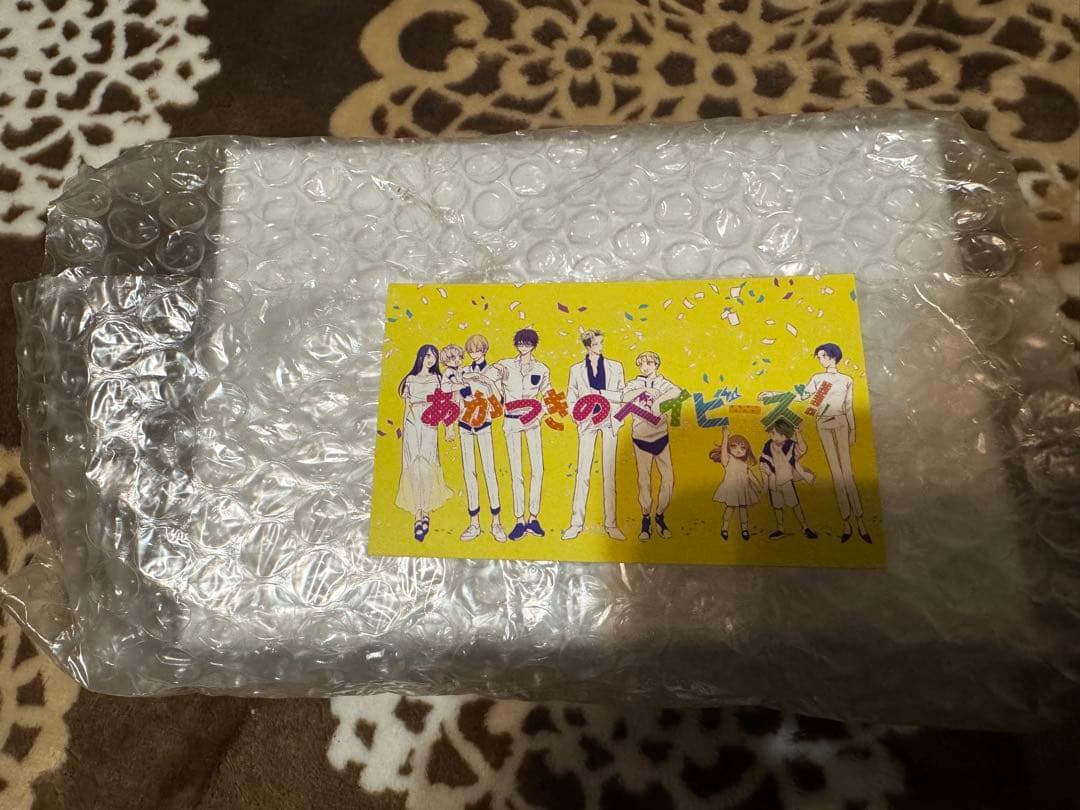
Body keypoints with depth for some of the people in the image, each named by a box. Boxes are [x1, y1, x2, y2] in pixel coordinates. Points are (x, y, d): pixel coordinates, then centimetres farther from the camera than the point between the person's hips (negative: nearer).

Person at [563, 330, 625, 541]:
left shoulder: (615, 367, 7)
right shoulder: (576, 369, 8)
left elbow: (622, 395, 3)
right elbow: (571, 398, 9)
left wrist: (599, 393, -10)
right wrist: (578, 417, -5)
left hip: (609, 421, 0)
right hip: (587, 422, 0)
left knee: (609, 473, 2)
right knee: (583, 472, -2)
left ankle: (610, 524, 7)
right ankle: (576, 523, 5)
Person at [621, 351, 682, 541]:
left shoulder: (661, 383, 3)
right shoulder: (635, 383, 4)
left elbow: (677, 391, -19)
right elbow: (624, 397, -18)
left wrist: (658, 400, -27)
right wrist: (645, 389, -17)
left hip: (661, 437, 1)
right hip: (641, 439, -1)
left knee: (668, 478, -1)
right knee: (644, 480, 2)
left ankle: (660, 518, 16)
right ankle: (646, 522, 13)